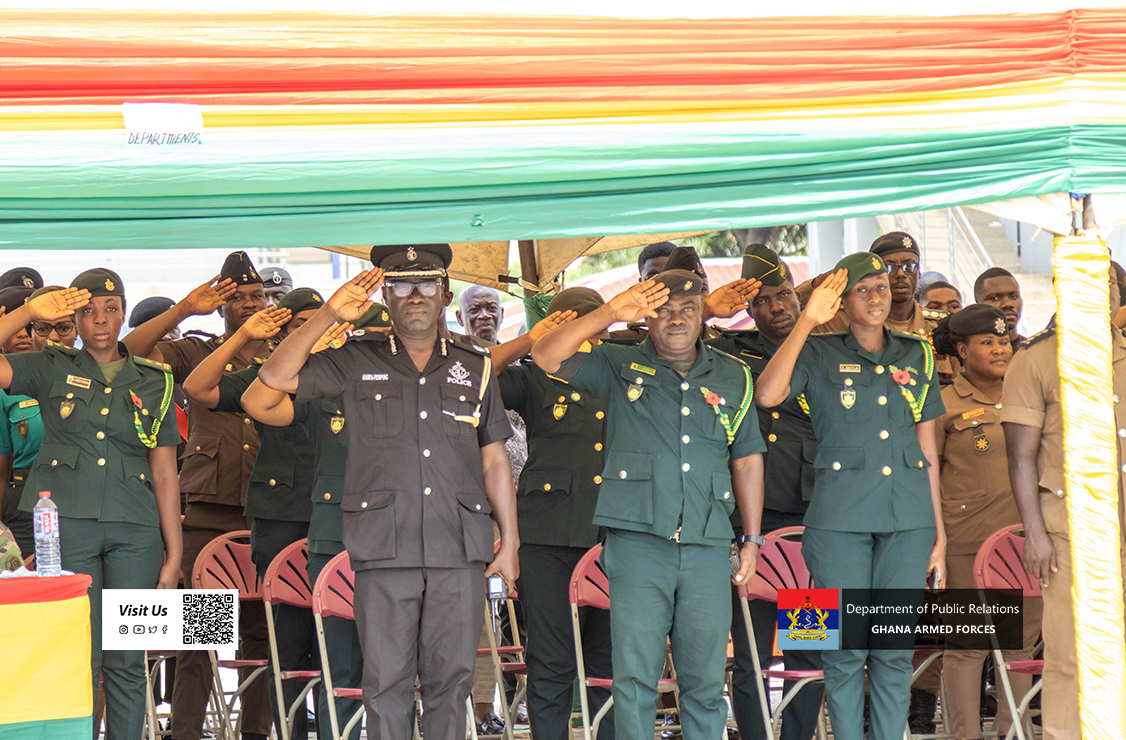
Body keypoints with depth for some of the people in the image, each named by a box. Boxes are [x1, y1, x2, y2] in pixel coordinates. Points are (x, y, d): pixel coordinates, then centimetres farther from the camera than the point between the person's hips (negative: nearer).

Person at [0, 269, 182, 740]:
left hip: (134, 529, 2)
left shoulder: (153, 383, 13)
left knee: (127, 661, 1)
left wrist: (173, 556, 6)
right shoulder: (52, 369, 10)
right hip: (63, 524, -1)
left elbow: (165, 476, 11)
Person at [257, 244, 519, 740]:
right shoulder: (356, 364, 9)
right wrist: (329, 315, -6)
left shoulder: (474, 367, 14)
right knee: (386, 683, 0)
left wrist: (509, 541, 11)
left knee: (451, 678, 3)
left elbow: (495, 462, 16)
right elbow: (275, 378, 0)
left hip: (460, 550, 1)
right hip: (384, 550, -1)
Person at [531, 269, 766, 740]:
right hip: (637, 541, -2)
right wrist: (610, 313, -11)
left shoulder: (732, 377, 16)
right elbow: (547, 358, -4)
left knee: (706, 678, 5)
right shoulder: (619, 367, 8)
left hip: (707, 545, 2)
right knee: (634, 674, -4)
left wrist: (752, 539, 15)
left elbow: (747, 458, 19)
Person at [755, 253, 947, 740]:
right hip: (840, 517, -3)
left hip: (908, 517, 3)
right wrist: (807, 321, -16)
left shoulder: (917, 357, 14)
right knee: (845, 650, -2)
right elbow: (768, 395, -16)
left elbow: (928, 451, 15)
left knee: (896, 651, 2)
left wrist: (939, 533, 12)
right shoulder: (820, 354, 4)